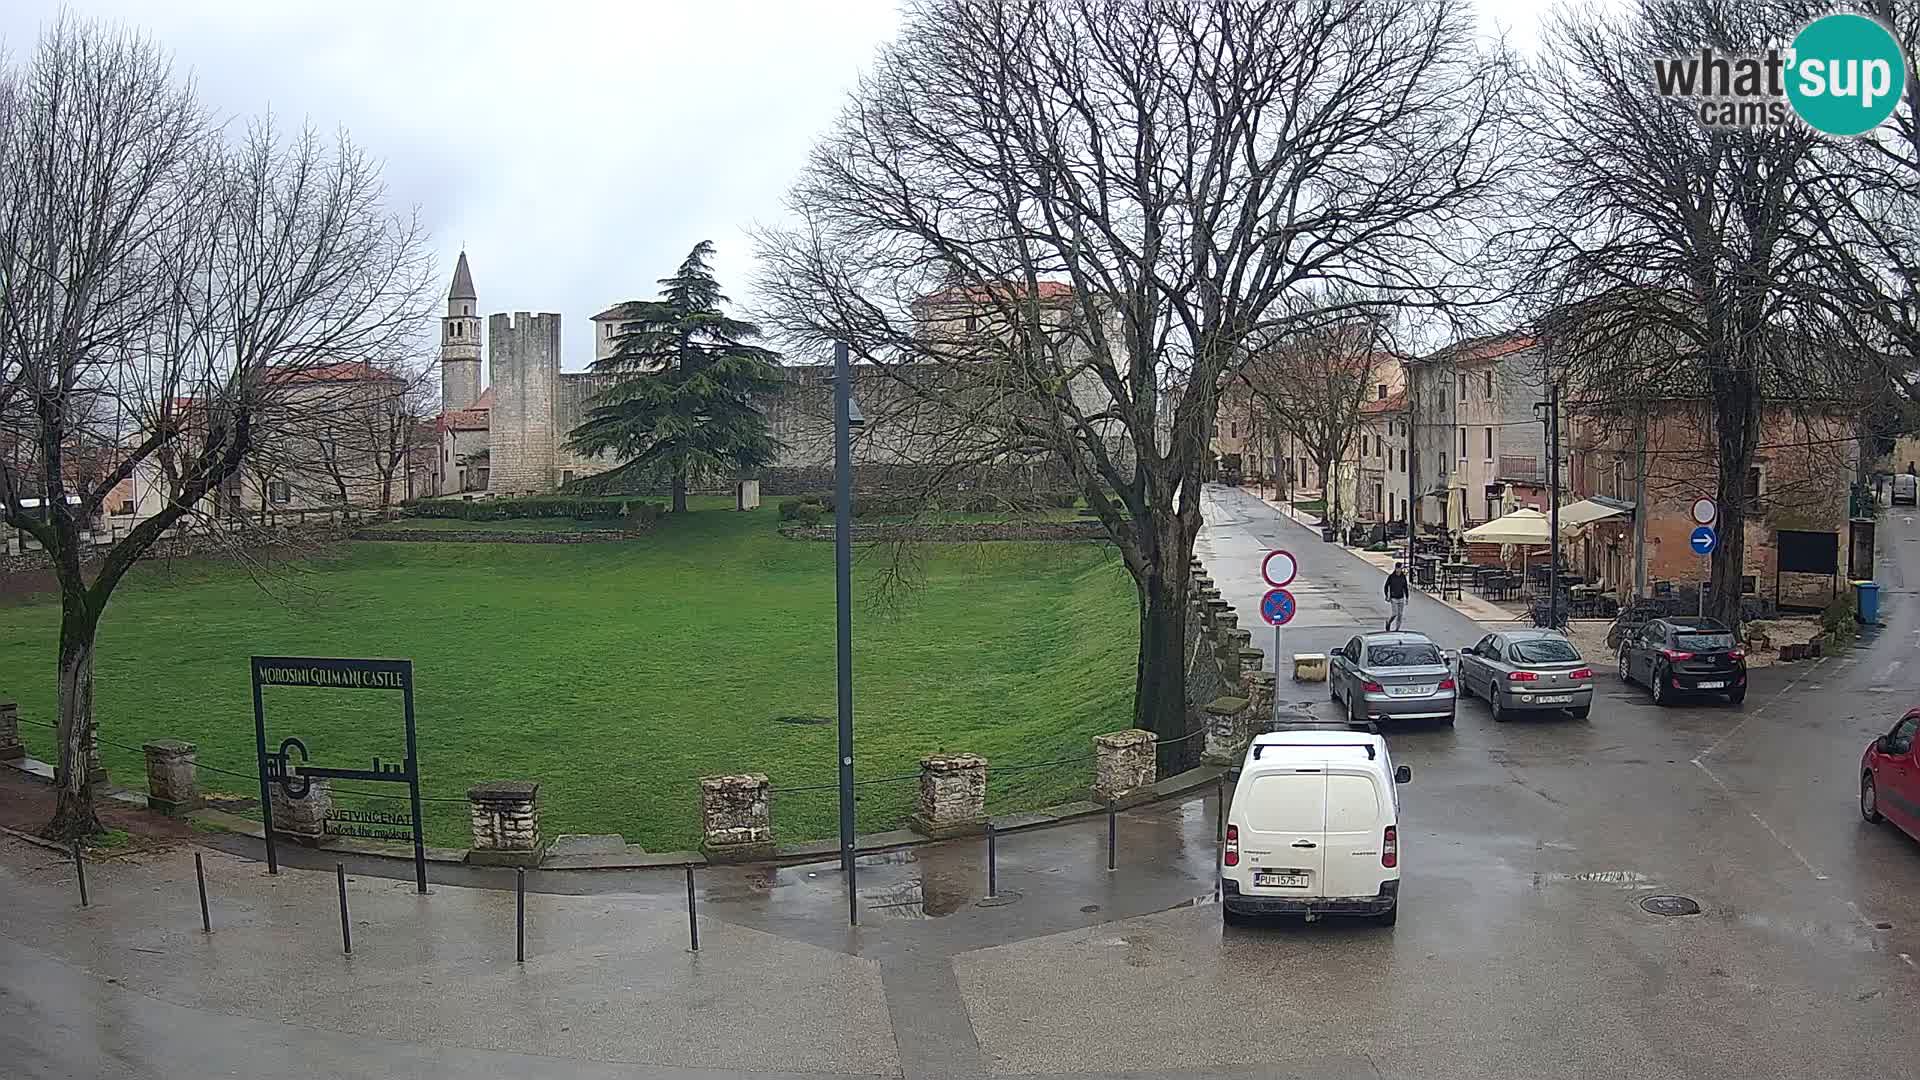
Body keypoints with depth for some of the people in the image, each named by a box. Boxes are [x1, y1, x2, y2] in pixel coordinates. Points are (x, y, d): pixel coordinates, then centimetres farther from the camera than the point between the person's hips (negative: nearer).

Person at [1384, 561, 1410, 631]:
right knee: (1395, 614, -13)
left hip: (1401, 598, 4)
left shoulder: (1403, 577, 0)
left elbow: (1405, 588, 9)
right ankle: (1388, 621, 18)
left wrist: (1407, 598, 7)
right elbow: (1386, 586, -2)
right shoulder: (1391, 577, -10)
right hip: (1393, 598, -4)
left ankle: (1397, 629, 12)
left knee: (1400, 615, 2)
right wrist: (1387, 596, -12)